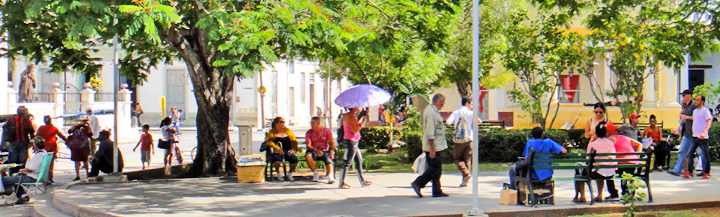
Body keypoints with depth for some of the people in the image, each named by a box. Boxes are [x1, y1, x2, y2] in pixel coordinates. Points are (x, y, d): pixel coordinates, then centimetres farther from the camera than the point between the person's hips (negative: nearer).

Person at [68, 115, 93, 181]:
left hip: (84, 147, -1)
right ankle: (77, 176, 2)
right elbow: (69, 131, -5)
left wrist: (89, 126, -14)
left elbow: (90, 135, -10)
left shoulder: (87, 127, 5)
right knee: (77, 161, 0)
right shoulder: (76, 126, 8)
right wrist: (75, 126, -13)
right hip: (75, 147, 1)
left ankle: (87, 172, 27)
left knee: (85, 160, 5)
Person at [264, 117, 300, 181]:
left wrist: (294, 149, -1)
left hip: (288, 151, 2)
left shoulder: (288, 131, 19)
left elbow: (295, 141, 18)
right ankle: (278, 173, -7)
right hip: (277, 152, -2)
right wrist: (277, 148, -23)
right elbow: (268, 142, -8)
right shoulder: (272, 132, 9)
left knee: (294, 159, -31)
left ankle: (290, 173, 1)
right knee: (276, 158, -38)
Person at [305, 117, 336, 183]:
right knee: (308, 156, -33)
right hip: (314, 151, 1)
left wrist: (331, 151, -17)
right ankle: (315, 173, -16)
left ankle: (330, 176, -54)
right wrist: (316, 150, -26)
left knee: (328, 160, -33)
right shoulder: (309, 132, 5)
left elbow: (332, 143, 4)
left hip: (325, 151, -1)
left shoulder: (326, 130, 5)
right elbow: (308, 145, -6)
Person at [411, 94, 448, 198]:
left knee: (436, 169, 9)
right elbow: (430, 133, -22)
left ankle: (437, 191, 11)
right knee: (435, 168, -8)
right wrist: (432, 148, -23)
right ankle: (417, 183, -4)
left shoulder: (433, 111, 16)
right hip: (433, 146, -10)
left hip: (435, 146, 10)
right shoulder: (431, 113, -17)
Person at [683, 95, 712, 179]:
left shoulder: (705, 110, -6)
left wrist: (704, 132, -26)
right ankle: (689, 171, 8)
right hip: (694, 136, 7)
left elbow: (709, 122, -13)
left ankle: (706, 172, 8)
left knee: (705, 155, 0)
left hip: (702, 137, -7)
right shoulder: (695, 111, 16)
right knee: (690, 154, 3)